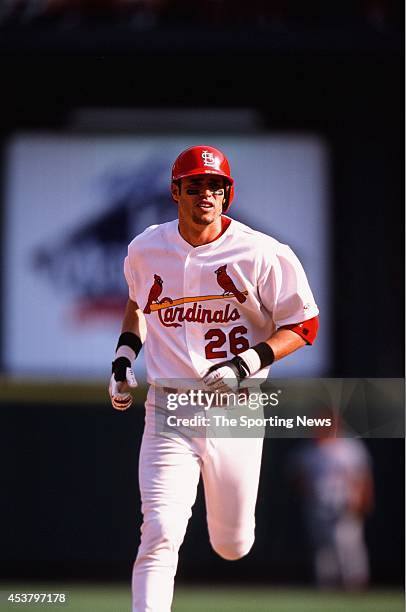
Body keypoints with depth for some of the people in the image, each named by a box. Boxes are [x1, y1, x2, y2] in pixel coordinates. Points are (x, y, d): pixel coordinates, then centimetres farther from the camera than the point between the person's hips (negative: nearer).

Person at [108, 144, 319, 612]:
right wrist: (124, 357, 12)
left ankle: (231, 514, 50)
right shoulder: (146, 250, 3)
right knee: (160, 534, -18)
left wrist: (244, 365, -16)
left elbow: (304, 326, -4)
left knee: (231, 547, 12)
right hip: (168, 411, 1)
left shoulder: (262, 255, -8)